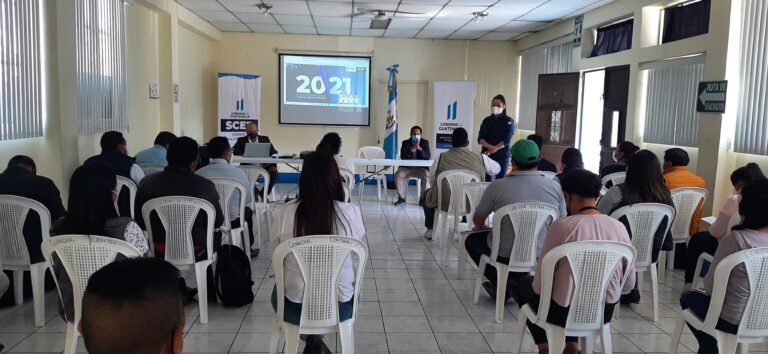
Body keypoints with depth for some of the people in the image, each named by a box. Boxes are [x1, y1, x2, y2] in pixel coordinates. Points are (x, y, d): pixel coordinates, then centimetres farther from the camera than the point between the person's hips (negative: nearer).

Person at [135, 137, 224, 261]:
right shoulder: (205, 186, -18)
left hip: (158, 252, 3)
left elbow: (140, 222, 2)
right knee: (218, 235, 29)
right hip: (195, 253, -3)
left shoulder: (146, 183, -8)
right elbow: (217, 222, -6)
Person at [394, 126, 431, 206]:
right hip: (407, 167, 1)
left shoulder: (425, 142, 3)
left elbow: (428, 157, -10)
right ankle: (401, 198, -11)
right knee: (398, 175, -26)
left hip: (421, 168, -1)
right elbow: (402, 156, -12)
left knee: (427, 176, -30)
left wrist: (419, 148, -25)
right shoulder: (405, 143, 3)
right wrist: (412, 148, -24)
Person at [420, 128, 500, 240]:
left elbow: (432, 181, 4)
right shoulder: (481, 158, -6)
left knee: (426, 194, 30)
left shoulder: (441, 157, -8)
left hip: (445, 203, -1)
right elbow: (496, 169, 13)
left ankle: (430, 230, 31)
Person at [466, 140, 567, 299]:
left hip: (506, 256, -4)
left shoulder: (497, 186, -14)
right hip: (542, 256, 4)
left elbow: (477, 221, 2)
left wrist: (481, 228, 26)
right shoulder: (555, 187, -6)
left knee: (471, 241, 25)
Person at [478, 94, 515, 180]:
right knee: (485, 180, -3)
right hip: (486, 155, 3)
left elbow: (506, 140, -8)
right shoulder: (486, 120, 11)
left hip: (502, 156, -3)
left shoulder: (509, 121, 2)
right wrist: (489, 146, -18)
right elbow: (480, 139, 3)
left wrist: (491, 150, -17)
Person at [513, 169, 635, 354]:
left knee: (523, 285, 27)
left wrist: (538, 287, 8)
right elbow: (629, 284, 0)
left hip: (565, 312, -4)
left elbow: (540, 283, -15)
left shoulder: (561, 226, -21)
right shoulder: (619, 227, -8)